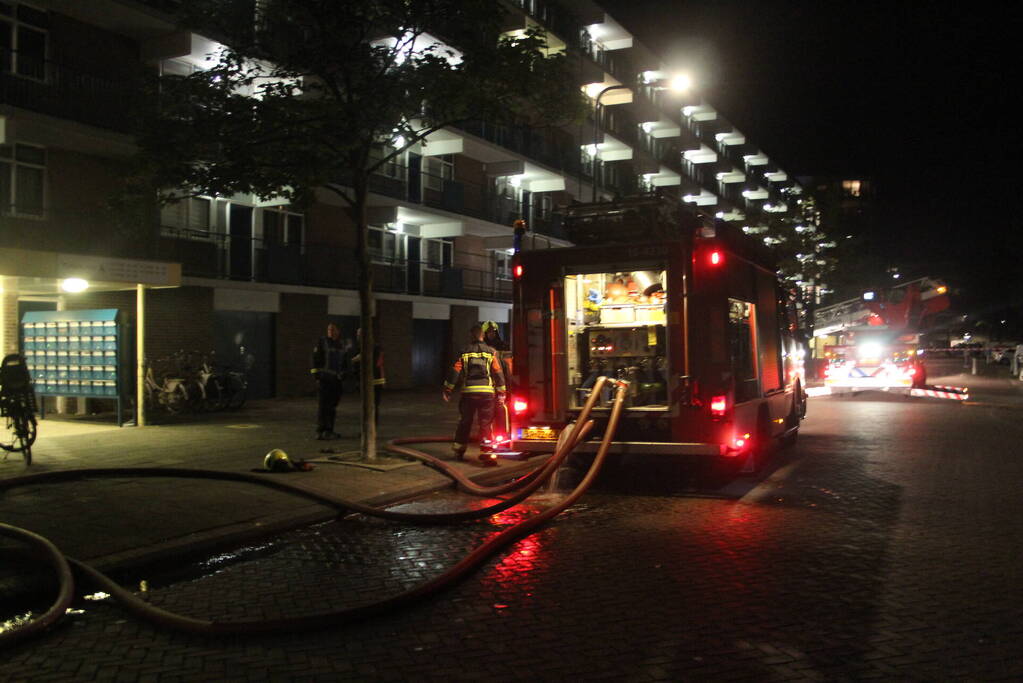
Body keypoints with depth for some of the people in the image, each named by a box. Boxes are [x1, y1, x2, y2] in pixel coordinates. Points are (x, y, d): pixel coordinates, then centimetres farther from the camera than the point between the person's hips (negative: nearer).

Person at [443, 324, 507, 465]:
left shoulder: (464, 352, 4)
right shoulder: (491, 352, 4)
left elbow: (455, 372, 0)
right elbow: (498, 373, 3)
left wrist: (447, 389, 8)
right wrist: (501, 393, 8)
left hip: (468, 392, 1)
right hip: (487, 392, -1)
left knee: (464, 422, 15)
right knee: (486, 424, 2)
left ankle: (458, 450, 26)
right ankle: (486, 453, -7)